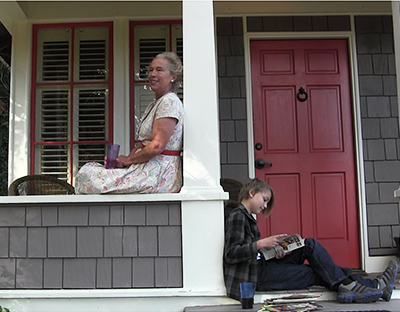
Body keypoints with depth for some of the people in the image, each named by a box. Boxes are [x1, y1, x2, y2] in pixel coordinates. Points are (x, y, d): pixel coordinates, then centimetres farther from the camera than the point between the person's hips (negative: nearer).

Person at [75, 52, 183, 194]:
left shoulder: (170, 102, -12)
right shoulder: (153, 105, 20)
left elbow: (157, 146, -20)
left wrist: (128, 160, -7)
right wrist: (121, 160, 0)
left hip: (160, 175, -10)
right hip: (145, 168, 10)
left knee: (87, 175, -14)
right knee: (89, 169, 5)